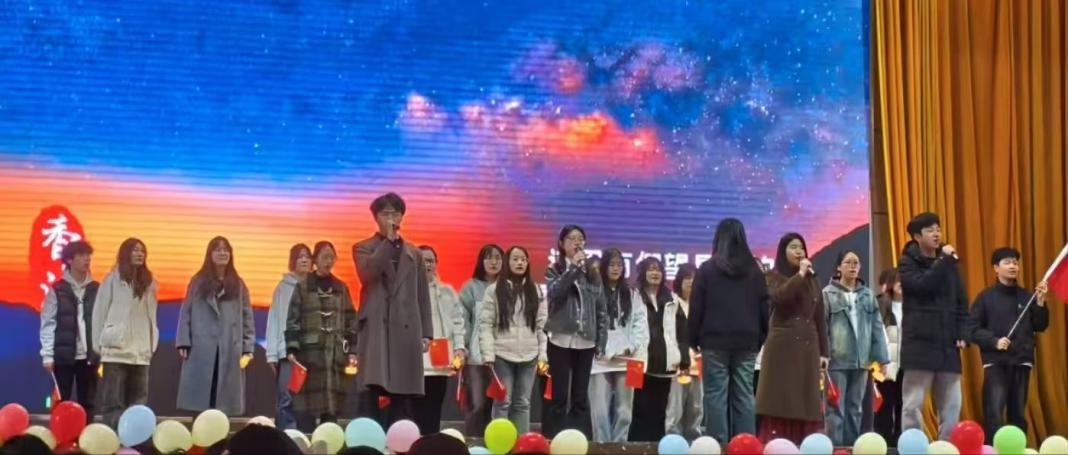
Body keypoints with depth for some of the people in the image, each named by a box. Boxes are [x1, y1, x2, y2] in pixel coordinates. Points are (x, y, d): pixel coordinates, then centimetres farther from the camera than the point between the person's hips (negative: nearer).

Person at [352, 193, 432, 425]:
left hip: (406, 329, 3)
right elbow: (367, 273, -13)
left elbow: (422, 295, 16)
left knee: (403, 397, 2)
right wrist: (388, 240, -8)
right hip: (375, 327, -3)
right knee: (369, 393, -12)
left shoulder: (414, 253, 19)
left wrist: (426, 332, 7)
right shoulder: (363, 248, 10)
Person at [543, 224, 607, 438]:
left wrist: (601, 342, 5)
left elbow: (601, 309, 11)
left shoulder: (593, 274, 12)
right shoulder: (554, 271, 4)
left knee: (581, 397, 7)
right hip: (561, 341, -3)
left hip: (586, 342, 3)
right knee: (560, 396, -3)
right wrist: (574, 267, -16)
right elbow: (554, 292, -17)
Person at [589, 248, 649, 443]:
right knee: (600, 411, -7)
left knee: (624, 411, 6)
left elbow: (641, 323, 7)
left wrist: (632, 348, -7)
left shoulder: (632, 295, 13)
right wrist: (607, 352, -10)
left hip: (626, 360, 3)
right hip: (601, 360, -3)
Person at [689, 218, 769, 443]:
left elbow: (696, 309, -1)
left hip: (715, 342, -3)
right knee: (743, 396, 5)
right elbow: (764, 309, 8)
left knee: (716, 396, -2)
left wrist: (694, 340, 8)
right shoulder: (754, 270, 7)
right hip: (746, 343, 3)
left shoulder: (707, 269, -2)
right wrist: (760, 340, 15)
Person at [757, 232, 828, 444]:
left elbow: (819, 318, 15)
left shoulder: (812, 280, 16)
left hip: (808, 348, 4)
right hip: (782, 348, -4)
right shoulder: (774, 276, 3)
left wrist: (823, 353, 10)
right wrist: (800, 274, -12)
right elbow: (779, 297, -20)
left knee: (805, 403, 1)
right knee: (780, 403, -8)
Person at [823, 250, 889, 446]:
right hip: (837, 360, -4)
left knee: (855, 407, 10)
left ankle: (852, 446, 17)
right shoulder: (828, 294, -1)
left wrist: (881, 358, 5)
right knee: (836, 408, -4)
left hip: (861, 360, 4)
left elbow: (877, 327, 10)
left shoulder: (868, 295, 10)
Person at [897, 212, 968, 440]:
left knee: (951, 405, 3)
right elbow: (922, 285, -19)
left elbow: (961, 301, 14)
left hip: (947, 344, 5)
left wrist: (962, 333, 3)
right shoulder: (907, 262, 1)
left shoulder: (948, 262, 14)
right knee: (913, 403, -5)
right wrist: (944, 260, -13)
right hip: (919, 343, -5)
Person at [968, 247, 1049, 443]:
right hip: (995, 362, -3)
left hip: (1022, 361, 3)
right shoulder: (986, 296, 0)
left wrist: (1040, 302, -6)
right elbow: (973, 329, -3)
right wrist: (994, 341, -17)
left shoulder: (1026, 296, 7)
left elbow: (1040, 327, 7)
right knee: (994, 413, -11)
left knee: (1018, 413, 9)